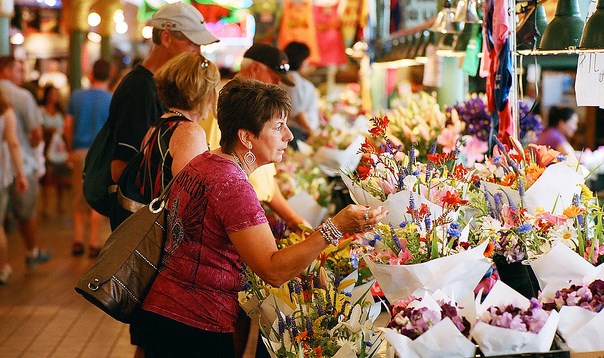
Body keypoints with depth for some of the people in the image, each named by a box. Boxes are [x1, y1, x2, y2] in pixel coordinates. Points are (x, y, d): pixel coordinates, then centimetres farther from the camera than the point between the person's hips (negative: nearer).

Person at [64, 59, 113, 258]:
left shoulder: (77, 96, 4)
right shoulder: (113, 100, -5)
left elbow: (68, 126, 4)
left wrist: (71, 150, 14)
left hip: (79, 151, 3)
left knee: (79, 199, 13)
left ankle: (78, 242, 12)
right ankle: (94, 245, 3)